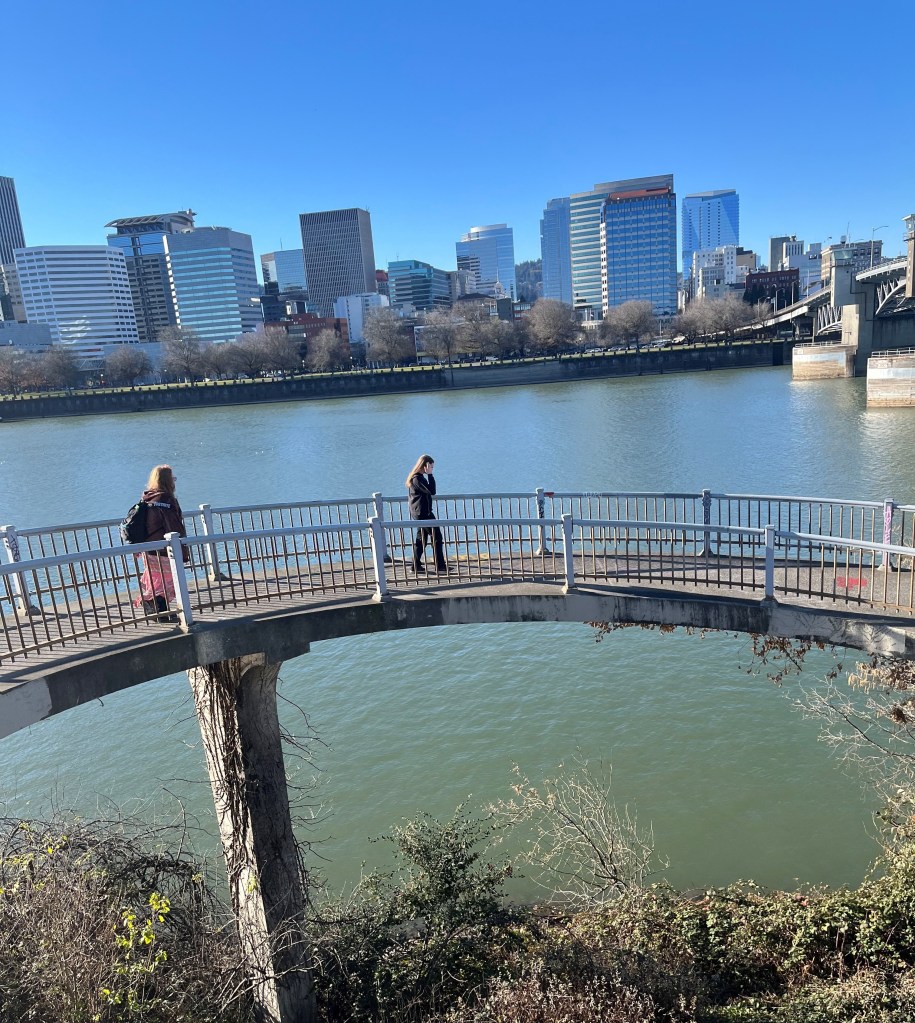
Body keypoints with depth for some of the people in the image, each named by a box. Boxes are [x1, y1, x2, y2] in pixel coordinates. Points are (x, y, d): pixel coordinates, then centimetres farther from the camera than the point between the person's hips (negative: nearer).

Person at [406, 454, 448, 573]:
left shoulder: (417, 477, 13)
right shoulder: (417, 479, -19)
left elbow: (428, 492, 21)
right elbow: (432, 491, -24)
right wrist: (430, 475, -22)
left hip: (420, 512, 11)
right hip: (423, 513, -11)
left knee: (421, 538, 13)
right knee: (437, 536, -4)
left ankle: (416, 566, 16)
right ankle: (440, 565, 1)